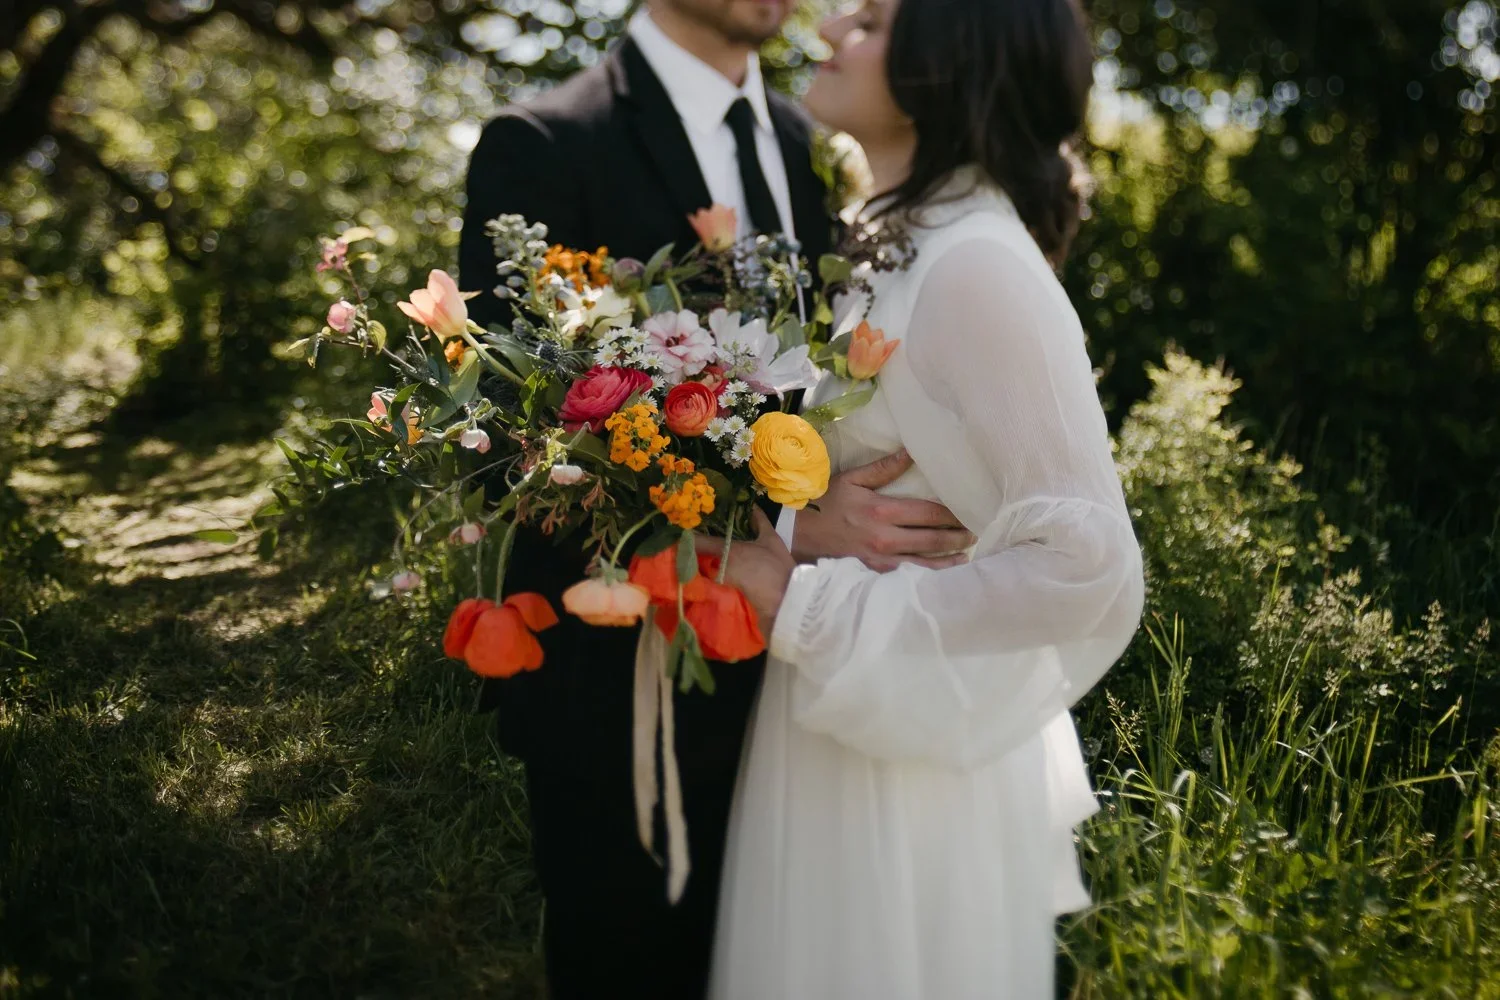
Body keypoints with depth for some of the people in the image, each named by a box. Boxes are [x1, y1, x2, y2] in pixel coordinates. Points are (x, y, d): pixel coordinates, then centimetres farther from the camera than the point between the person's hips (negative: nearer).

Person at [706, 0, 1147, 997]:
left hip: (914, 752, -8)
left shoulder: (980, 263, -23)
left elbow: (1091, 568, -28)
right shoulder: (891, 243, 5)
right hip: (847, 724, 8)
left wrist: (810, 609, -24)